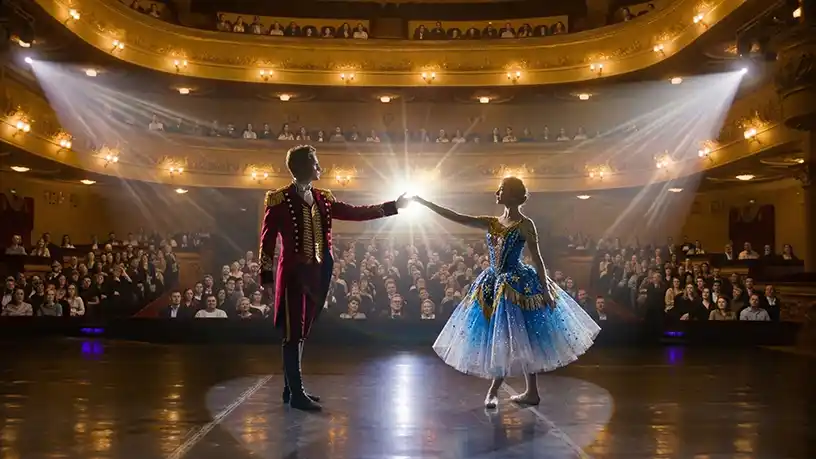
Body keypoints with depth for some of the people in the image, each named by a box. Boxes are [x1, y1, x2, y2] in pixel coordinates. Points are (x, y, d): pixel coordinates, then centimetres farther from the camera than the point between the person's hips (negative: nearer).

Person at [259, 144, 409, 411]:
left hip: (316, 274, 7)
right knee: (293, 333, -3)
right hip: (294, 273, -7)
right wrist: (267, 277, -9)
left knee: (301, 333, 13)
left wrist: (393, 206, 7)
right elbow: (267, 240, -6)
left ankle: (292, 389, 22)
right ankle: (296, 393, 4)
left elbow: (355, 213, 10)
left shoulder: (323, 199, 11)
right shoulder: (280, 199, -7)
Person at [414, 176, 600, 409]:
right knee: (500, 338, 9)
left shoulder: (525, 224, -8)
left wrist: (545, 291, -13)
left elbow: (537, 258, -9)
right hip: (494, 284, 7)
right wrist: (424, 202, 0)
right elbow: (457, 218, 4)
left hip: (518, 285, -6)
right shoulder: (492, 223, 8)